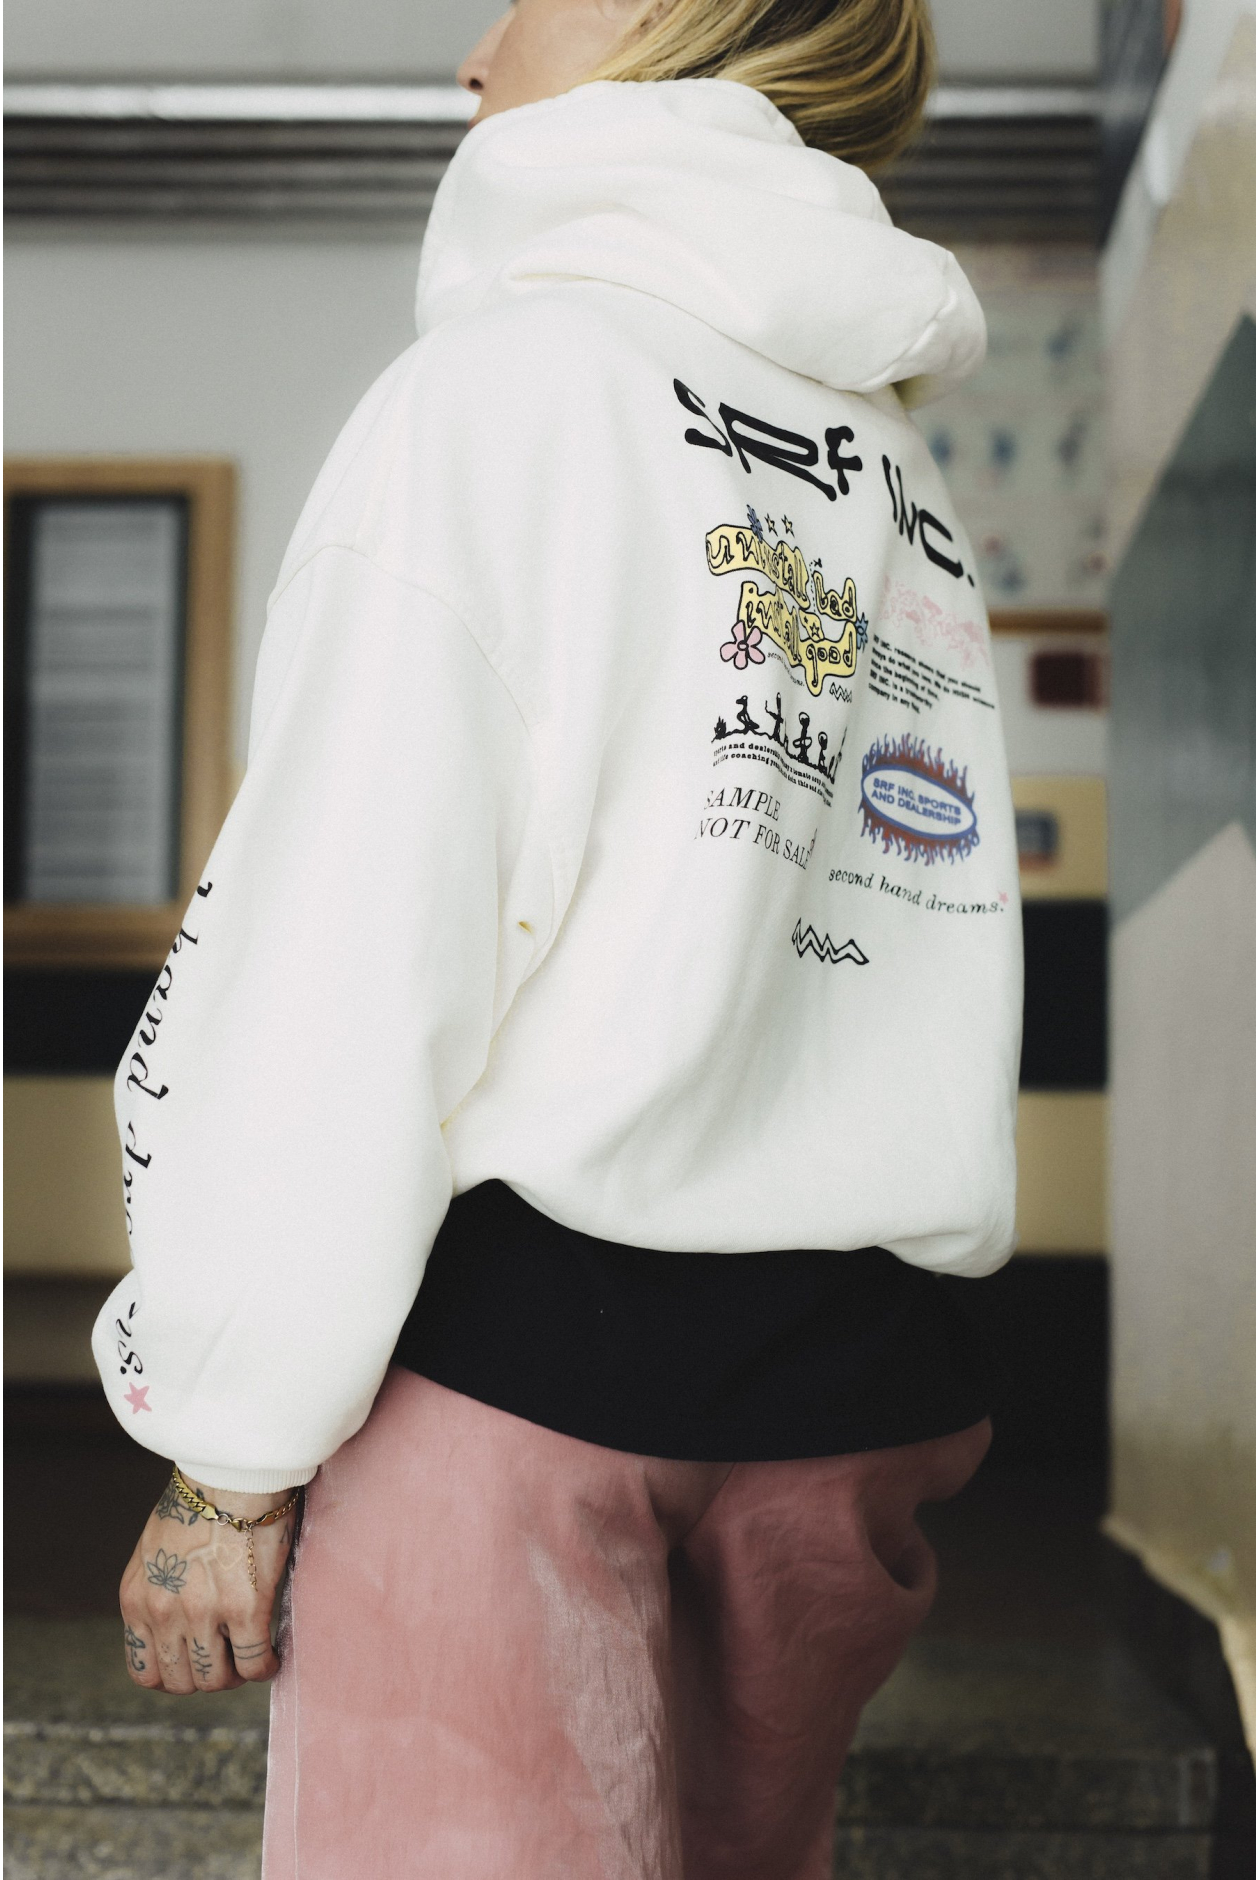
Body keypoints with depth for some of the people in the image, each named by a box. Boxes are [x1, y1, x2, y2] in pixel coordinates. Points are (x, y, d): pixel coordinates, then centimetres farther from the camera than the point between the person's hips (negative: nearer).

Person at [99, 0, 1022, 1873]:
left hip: (529, 1330, -7)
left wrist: (232, 1441, -8)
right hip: (853, 1372, 7)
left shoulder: (516, 377, -6)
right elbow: (923, 961, 11)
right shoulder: (913, 478, 13)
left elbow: (354, 950, -13)